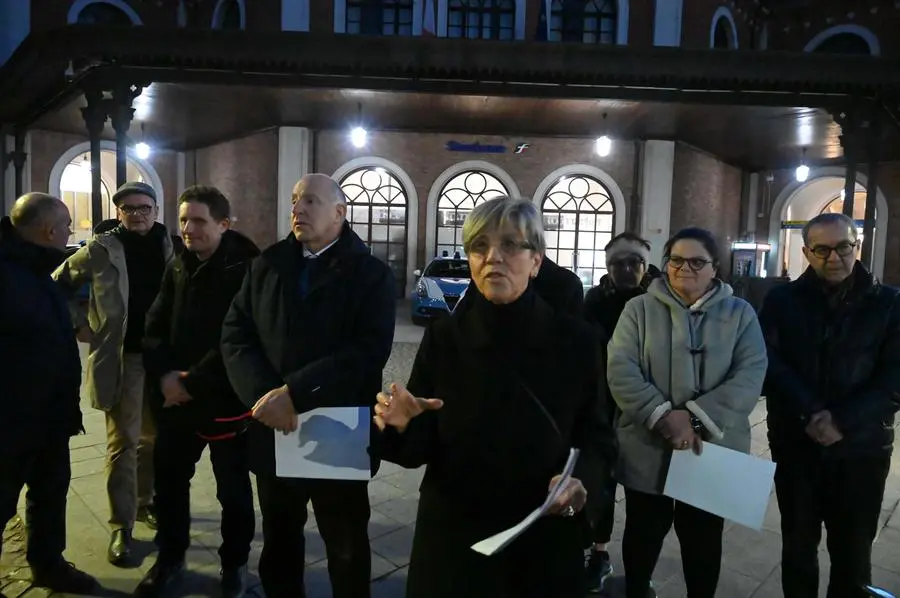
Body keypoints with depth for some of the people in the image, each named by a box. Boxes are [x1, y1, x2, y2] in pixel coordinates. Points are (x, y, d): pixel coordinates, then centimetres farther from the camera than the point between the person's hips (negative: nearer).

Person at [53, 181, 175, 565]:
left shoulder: (170, 247, 3)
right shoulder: (102, 250, -3)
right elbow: (58, 285, 7)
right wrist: (77, 325, -1)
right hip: (120, 357, -3)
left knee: (153, 437, 15)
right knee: (123, 442, 1)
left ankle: (145, 504, 34)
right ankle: (122, 526, 10)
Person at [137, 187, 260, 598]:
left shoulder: (246, 270, -13)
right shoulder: (177, 268, 7)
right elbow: (154, 327, 7)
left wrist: (193, 383, -16)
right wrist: (165, 375, -10)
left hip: (225, 399, -5)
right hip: (174, 396, 6)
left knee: (232, 487, 10)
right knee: (168, 479, 16)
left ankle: (234, 562, 31)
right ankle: (170, 555, 39)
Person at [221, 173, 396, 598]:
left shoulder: (371, 274, -6)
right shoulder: (267, 265, 6)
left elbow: (367, 352, -18)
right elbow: (235, 334, 0)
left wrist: (294, 395, -23)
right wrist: (263, 395, -15)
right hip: (273, 427, 4)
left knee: (346, 546, 14)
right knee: (278, 539, 21)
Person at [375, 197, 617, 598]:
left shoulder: (575, 340, -8)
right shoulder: (443, 338, -6)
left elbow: (598, 438, -2)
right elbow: (420, 449, -4)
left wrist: (583, 479, -22)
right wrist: (403, 426, -25)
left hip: (544, 542, 0)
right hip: (453, 538, 1)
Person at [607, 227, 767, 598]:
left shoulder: (740, 313, 3)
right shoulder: (639, 309, 1)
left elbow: (751, 374, -9)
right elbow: (621, 369, -9)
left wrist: (695, 416, -19)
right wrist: (662, 416, -20)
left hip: (713, 450, 1)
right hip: (647, 449, 0)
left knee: (703, 538, 16)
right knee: (643, 533, 15)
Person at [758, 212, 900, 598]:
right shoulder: (781, 300, 2)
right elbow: (769, 364, -7)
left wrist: (844, 422, -19)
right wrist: (809, 413, -20)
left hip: (862, 447, 0)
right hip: (796, 444, 1)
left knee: (853, 552, 11)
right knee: (798, 547, 14)